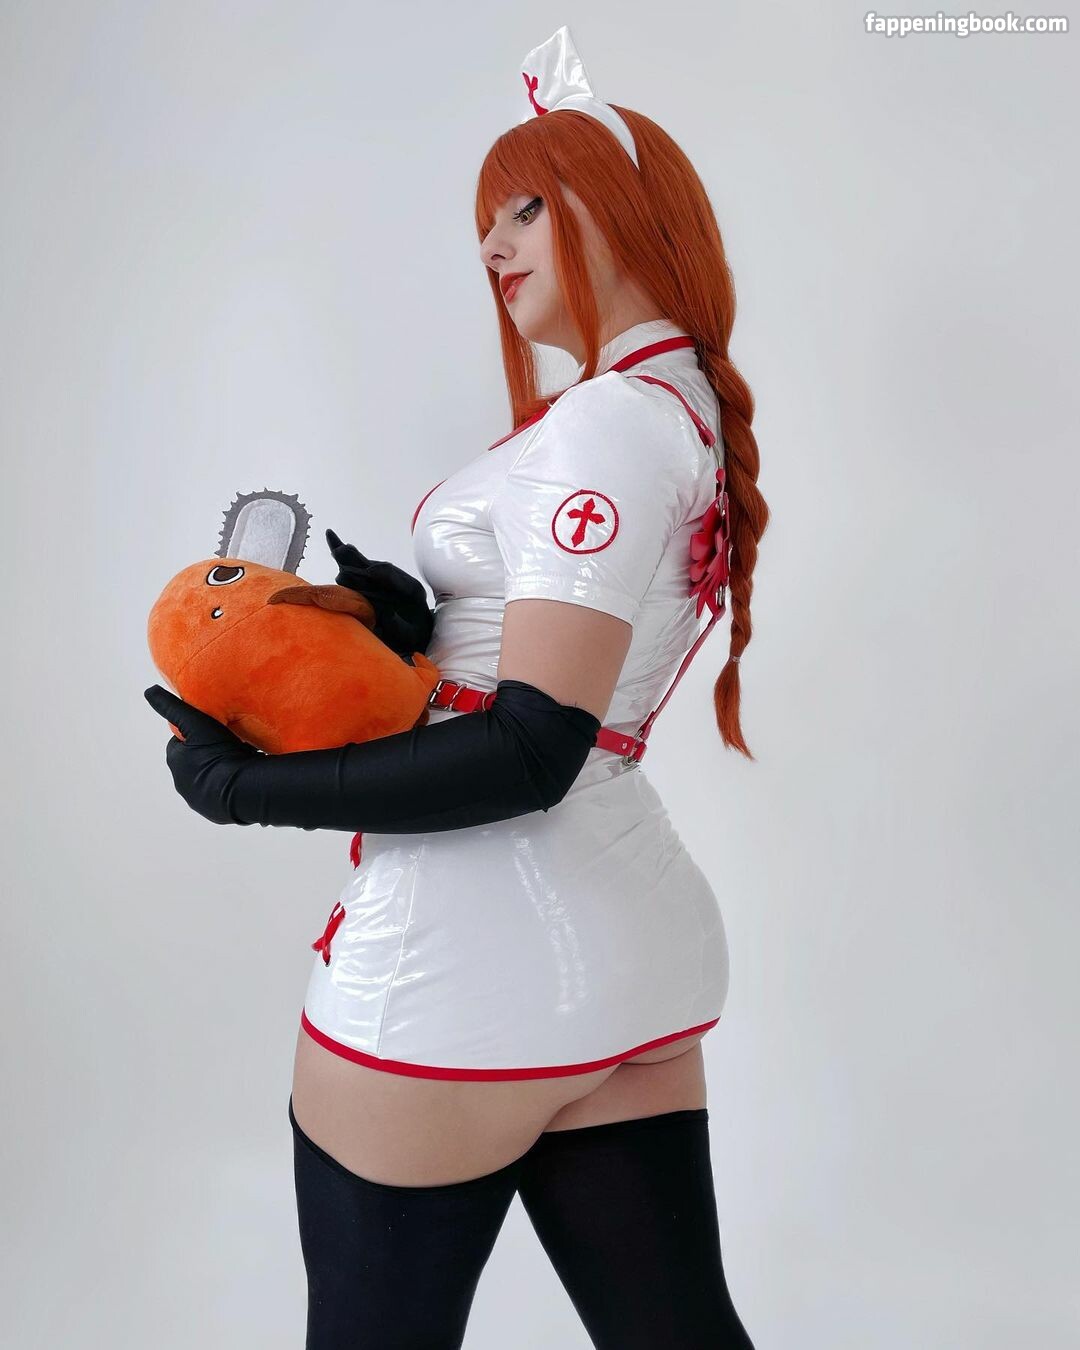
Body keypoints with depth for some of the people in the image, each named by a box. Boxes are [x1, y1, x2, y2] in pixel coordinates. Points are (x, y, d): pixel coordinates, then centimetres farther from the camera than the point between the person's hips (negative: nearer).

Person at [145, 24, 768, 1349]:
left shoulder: (609, 422, -14)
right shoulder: (692, 412, 14)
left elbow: (528, 755, -20)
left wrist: (246, 785, -12)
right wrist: (412, 620, -3)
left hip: (467, 970, -9)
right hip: (627, 954, 9)